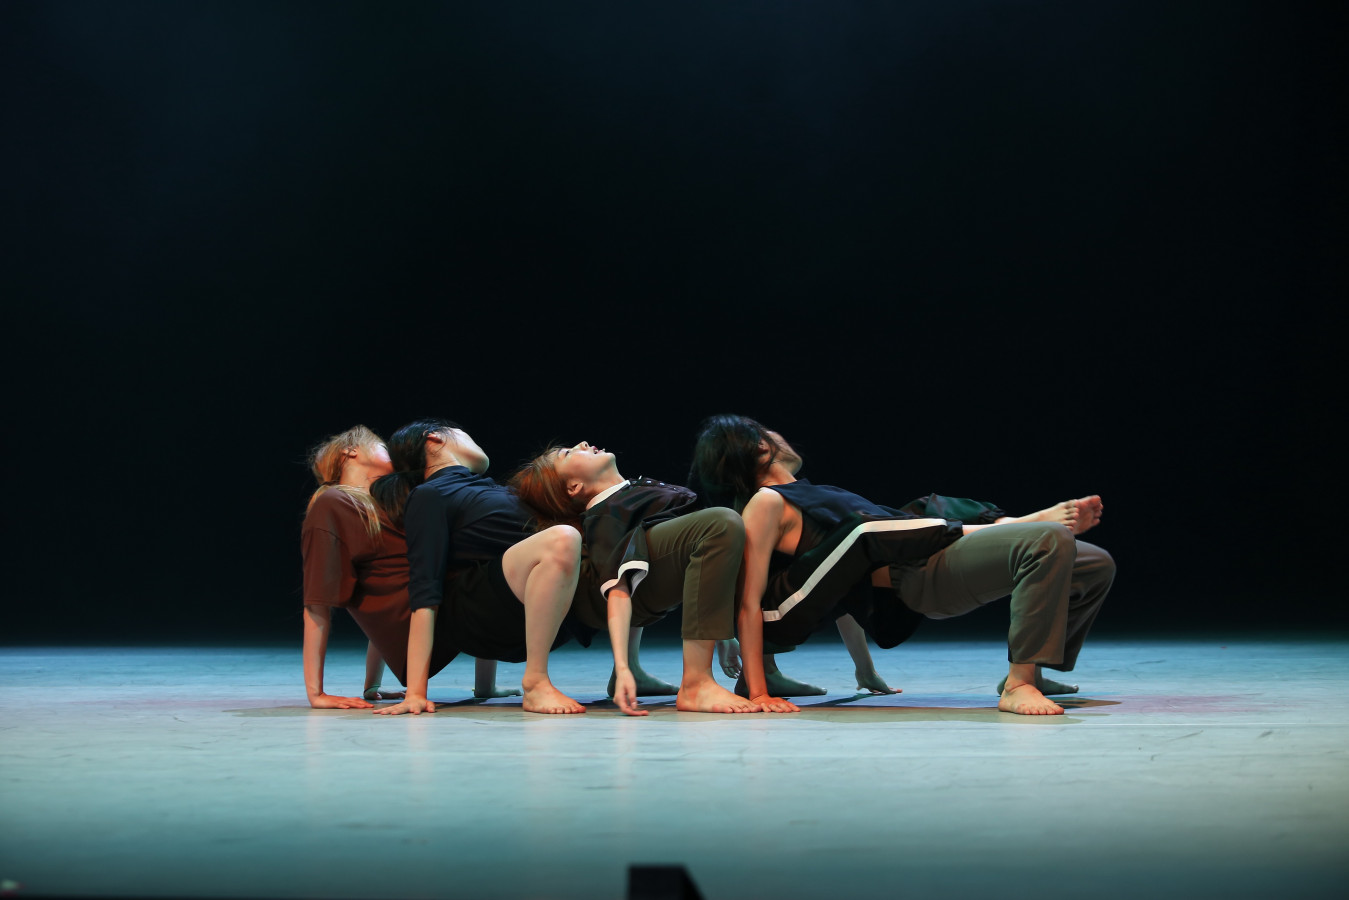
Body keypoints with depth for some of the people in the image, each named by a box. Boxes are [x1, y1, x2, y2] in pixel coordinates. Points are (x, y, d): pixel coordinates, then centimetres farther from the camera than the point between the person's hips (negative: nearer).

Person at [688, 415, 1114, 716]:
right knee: (1049, 541, -30)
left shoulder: (810, 496, 29)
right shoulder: (766, 504, 0)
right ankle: (1018, 686, -25)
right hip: (919, 573, -9)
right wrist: (757, 694, -20)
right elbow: (750, 602, -10)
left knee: (1094, 566, 4)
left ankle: (1027, 673, 11)